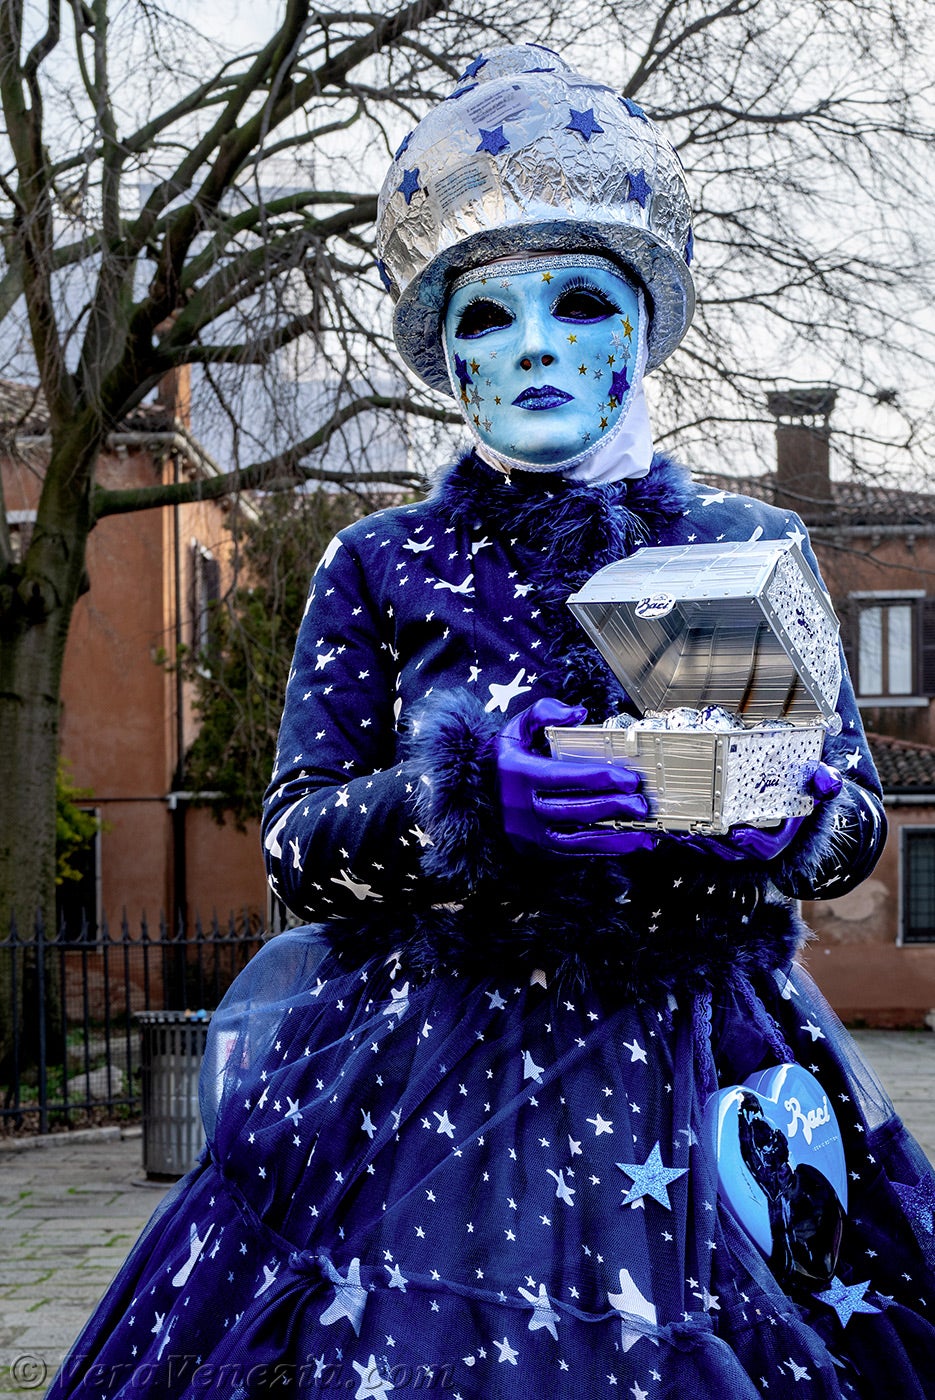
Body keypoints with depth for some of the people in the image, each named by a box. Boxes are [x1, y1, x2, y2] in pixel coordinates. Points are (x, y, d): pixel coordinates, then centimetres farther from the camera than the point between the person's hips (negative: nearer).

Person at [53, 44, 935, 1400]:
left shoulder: (753, 550, 8)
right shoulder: (380, 569, 5)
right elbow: (295, 843, 0)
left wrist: (777, 816, -15)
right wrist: (466, 790, -20)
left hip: (698, 1073, 1)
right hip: (434, 1074, -1)